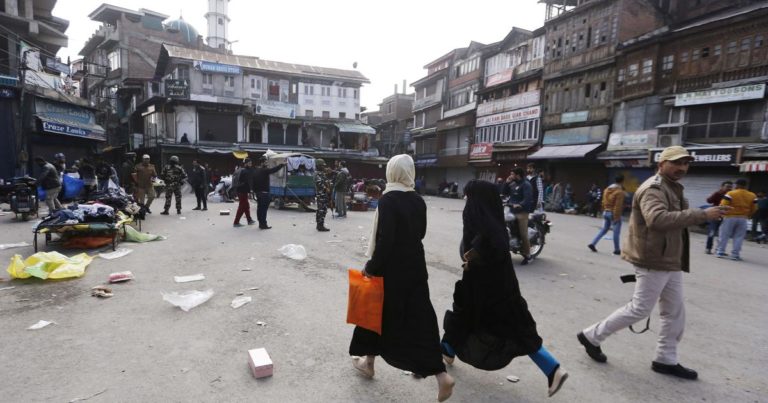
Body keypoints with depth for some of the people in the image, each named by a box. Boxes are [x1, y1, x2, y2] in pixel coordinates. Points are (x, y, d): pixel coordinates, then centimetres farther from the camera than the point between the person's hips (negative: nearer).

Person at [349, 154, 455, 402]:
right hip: (416, 266, 6)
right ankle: (441, 375, 6)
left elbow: (384, 239, -21)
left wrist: (372, 266, -12)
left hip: (393, 268, -5)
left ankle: (368, 362, 35)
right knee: (420, 317, 10)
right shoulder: (418, 201, 2)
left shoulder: (388, 200, -17)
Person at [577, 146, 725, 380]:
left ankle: (666, 360, 28)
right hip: (654, 262, -10)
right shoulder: (653, 189, -18)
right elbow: (658, 219, -36)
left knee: (675, 313, 15)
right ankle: (591, 336, 10)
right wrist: (702, 215, -36)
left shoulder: (673, 188, 17)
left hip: (670, 261, 10)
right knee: (639, 309, -3)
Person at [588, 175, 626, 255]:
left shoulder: (607, 189, 9)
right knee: (616, 232, 3)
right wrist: (616, 217, -18)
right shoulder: (620, 192, -16)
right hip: (614, 214, -8)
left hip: (606, 212, 8)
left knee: (604, 229, 15)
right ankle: (617, 250, 12)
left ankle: (592, 243, 4)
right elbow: (618, 206, -19)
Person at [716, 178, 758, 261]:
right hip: (743, 219, 4)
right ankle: (735, 254, 7)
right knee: (739, 237, 8)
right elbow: (754, 209, 9)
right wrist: (747, 215, 25)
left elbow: (723, 206, -15)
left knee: (724, 235, 6)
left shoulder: (730, 194, -12)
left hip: (730, 217, -4)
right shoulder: (753, 196, 5)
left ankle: (721, 252, 9)